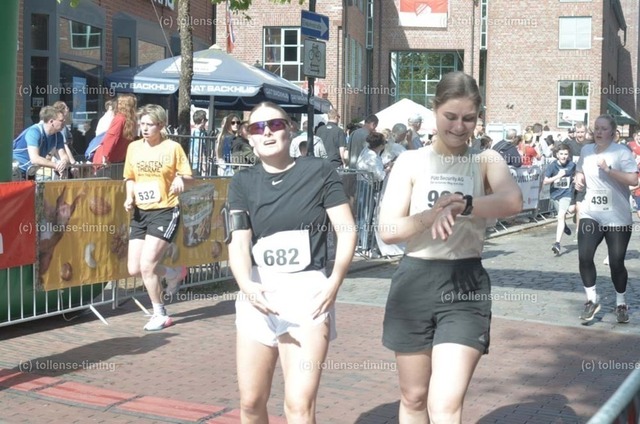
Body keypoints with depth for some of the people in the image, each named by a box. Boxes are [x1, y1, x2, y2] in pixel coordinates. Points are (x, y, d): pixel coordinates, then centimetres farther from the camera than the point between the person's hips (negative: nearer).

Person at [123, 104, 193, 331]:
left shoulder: (173, 147, -7)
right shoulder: (134, 147, 6)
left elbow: (188, 177, -2)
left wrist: (181, 180, -25)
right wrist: (129, 197, -1)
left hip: (165, 212, -6)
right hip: (140, 212, 6)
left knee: (146, 265, -14)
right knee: (134, 269, 3)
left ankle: (161, 315, 6)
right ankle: (174, 273, 32)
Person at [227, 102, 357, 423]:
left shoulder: (319, 171, -1)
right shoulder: (243, 183, 7)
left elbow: (347, 230, -4)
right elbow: (239, 241, -5)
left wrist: (334, 282, -18)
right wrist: (246, 285, -25)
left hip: (307, 291, -4)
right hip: (259, 294, 4)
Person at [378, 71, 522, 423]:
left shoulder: (486, 160, 2)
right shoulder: (411, 162, 1)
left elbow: (513, 201, -19)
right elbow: (387, 230, -6)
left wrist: (461, 206, -33)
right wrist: (432, 215, -21)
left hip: (466, 285, -1)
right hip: (414, 284, 1)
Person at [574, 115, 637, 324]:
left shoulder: (621, 151, -9)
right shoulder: (586, 150, 7)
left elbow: (633, 180, -20)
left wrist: (608, 169, -27)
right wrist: (578, 178, 3)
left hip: (617, 218, -4)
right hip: (590, 215, 4)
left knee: (616, 263, 1)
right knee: (584, 257, -11)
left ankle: (621, 303, 23)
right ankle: (591, 300, 7)